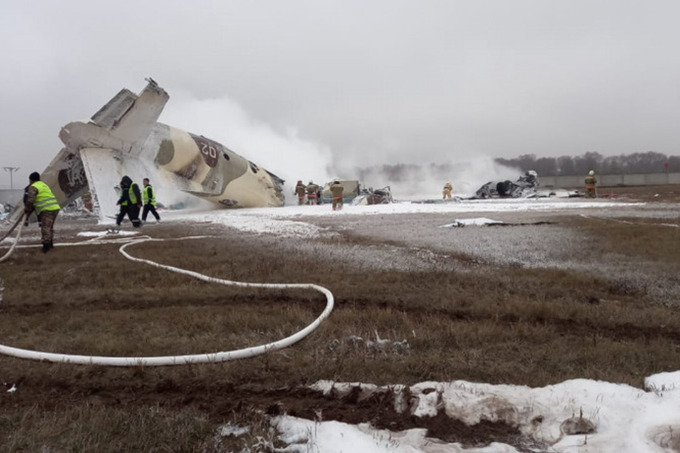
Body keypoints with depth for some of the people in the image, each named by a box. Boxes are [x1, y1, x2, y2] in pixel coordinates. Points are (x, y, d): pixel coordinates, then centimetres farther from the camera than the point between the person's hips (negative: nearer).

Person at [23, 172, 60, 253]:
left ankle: (46, 245, -16)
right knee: (50, 226, 19)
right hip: (55, 207, 9)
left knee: (45, 227, -10)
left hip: (47, 209, -9)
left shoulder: (33, 187, -3)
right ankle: (50, 243, 27)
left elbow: (30, 200, -13)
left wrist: (26, 209, 5)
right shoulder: (44, 185, 25)